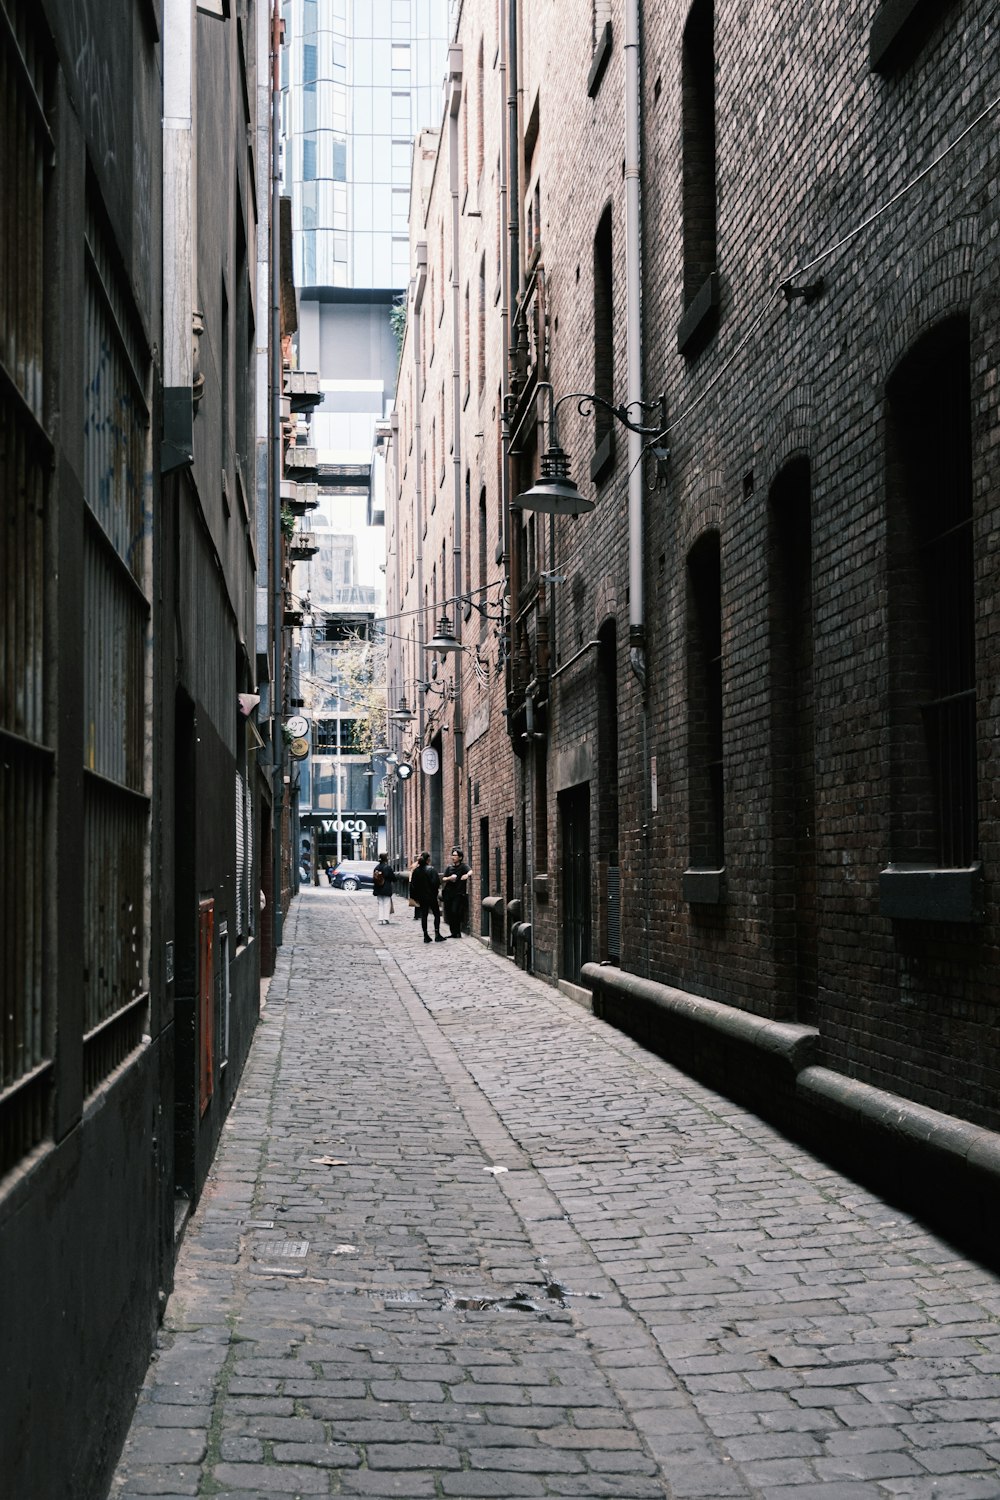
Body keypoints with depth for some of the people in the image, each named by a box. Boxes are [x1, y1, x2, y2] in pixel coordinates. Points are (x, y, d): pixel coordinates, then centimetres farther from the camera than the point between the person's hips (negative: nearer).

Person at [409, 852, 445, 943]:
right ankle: (437, 934, 0)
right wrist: (435, 892, -2)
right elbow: (436, 882, -19)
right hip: (431, 896, -4)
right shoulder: (431, 869, -12)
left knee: (423, 915, 9)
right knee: (437, 914, 7)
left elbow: (412, 885, 5)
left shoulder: (416, 871, 3)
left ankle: (426, 936, 8)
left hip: (421, 897, 4)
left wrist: (415, 897, 11)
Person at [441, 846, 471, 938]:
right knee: (449, 913, 4)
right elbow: (444, 879, 10)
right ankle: (453, 932, 13)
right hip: (449, 893, 5)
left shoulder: (463, 866, -1)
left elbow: (470, 871, -20)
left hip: (459, 894, -5)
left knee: (455, 912, -14)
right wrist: (449, 878, -11)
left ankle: (457, 932, -3)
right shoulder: (449, 867, 13)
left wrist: (467, 875, -41)